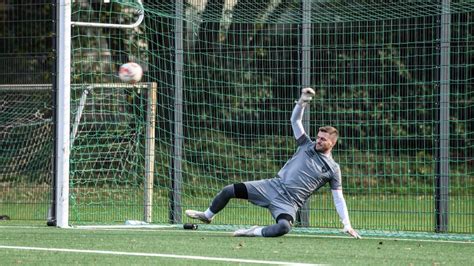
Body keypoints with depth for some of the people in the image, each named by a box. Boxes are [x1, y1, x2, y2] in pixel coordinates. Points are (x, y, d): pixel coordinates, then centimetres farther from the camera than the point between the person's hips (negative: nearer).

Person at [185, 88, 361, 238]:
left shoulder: (333, 169, 2)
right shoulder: (307, 146, 11)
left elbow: (338, 198, 3)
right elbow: (295, 120, 8)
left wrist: (347, 224, -7)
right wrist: (302, 102, -11)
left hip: (289, 202, -4)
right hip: (273, 186, 4)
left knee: (284, 227, -39)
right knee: (229, 191, -2)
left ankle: (257, 232, -13)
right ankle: (207, 216, 25)